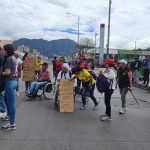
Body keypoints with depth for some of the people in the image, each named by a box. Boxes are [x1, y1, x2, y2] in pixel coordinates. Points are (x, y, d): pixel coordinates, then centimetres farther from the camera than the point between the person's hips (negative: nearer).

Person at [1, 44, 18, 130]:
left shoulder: (8, 59, -15)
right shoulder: (13, 58, 13)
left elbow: (7, 72, -21)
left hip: (10, 81, -9)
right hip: (14, 80, 9)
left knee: (11, 102, -4)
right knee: (7, 98, 24)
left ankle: (12, 124, 3)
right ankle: (10, 115, 39)